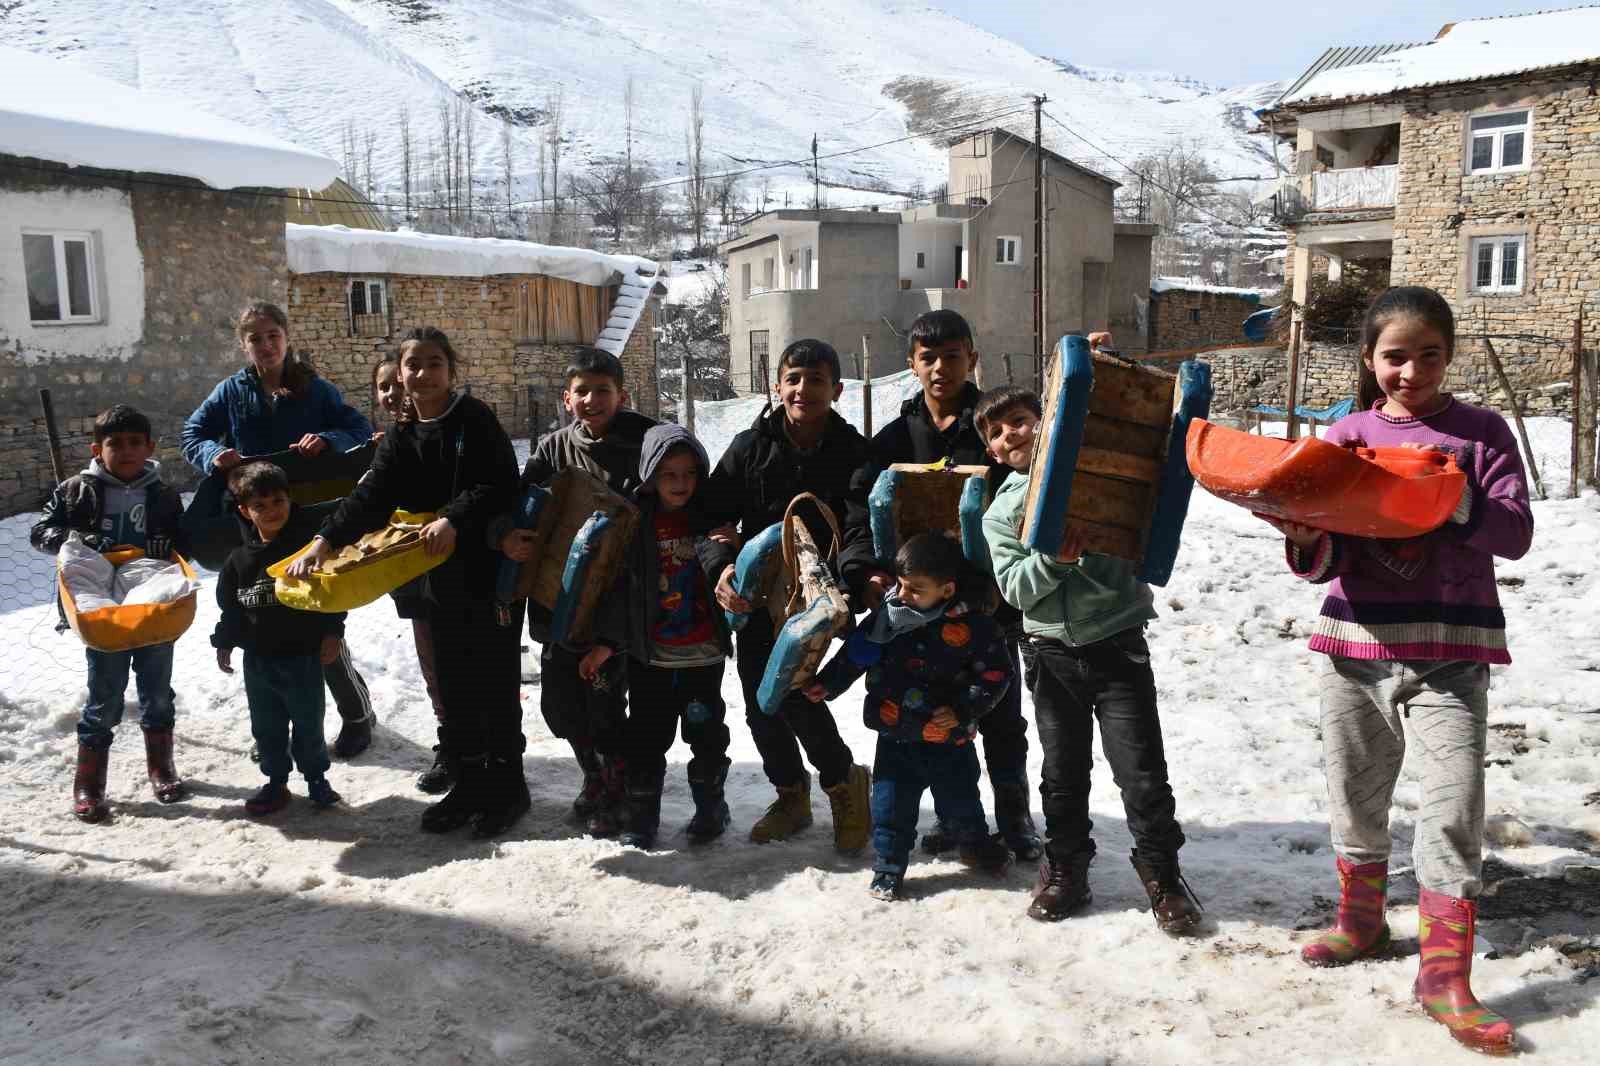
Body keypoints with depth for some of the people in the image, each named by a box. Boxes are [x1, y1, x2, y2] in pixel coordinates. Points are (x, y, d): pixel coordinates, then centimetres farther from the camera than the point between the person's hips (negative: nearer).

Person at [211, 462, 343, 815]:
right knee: (266, 726, 13)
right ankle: (276, 782, 27)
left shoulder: (308, 544, -9)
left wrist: (331, 633, -7)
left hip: (303, 654, -4)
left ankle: (317, 778, 23)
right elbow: (229, 604, 12)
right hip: (257, 658, 4)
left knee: (308, 723, 6)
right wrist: (224, 643, 12)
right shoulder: (241, 557, 2)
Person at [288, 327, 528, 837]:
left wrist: (454, 520, -30)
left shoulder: (475, 420, -6)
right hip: (440, 579, 6)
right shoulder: (400, 439, 10)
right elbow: (370, 496, -3)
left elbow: (499, 485, -16)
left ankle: (507, 785, 16)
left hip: (491, 571, -6)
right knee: (454, 687, 12)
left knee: (496, 684, 2)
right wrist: (327, 539, -17)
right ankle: (469, 782, 25)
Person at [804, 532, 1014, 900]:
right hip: (897, 736, 2)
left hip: (951, 739, -2)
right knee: (891, 805, 6)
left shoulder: (972, 625, -15)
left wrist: (963, 709, -16)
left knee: (960, 802, 17)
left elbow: (995, 673, -9)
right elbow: (853, 655, 4)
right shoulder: (886, 617, -6)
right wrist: (824, 685, 0)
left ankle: (976, 845, 44)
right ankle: (889, 867, 24)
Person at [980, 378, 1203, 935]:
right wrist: (1053, 559, -25)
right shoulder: (1001, 512, 5)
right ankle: (1065, 871, 28)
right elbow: (1015, 587, -5)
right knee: (1063, 771, 12)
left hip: (1117, 643, -2)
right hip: (1052, 652, 2)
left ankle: (1162, 875, 16)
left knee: (1141, 769, -1)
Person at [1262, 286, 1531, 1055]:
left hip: (1450, 653, -2)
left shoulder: (1481, 432, 1)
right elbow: (1328, 562, -3)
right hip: (1355, 645, 2)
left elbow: (1515, 533, -8)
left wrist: (1452, 499, -25)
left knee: (1453, 813, -6)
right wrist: (1306, 541, -26)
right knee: (1355, 799, 14)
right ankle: (1361, 921, 36)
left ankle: (1445, 977, 5)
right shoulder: (1345, 436, 3)